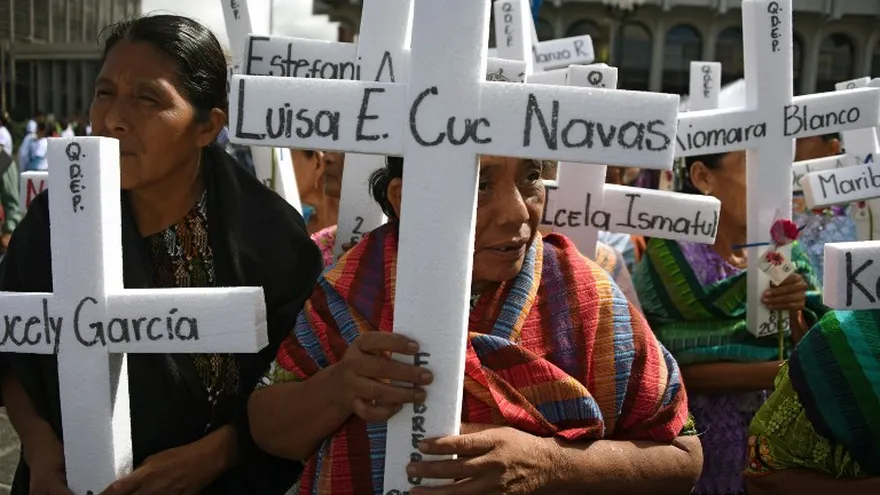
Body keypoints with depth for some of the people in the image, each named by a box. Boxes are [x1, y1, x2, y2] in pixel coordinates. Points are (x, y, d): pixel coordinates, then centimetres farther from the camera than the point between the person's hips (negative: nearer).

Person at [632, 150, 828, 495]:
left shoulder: (786, 257, 5)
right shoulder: (672, 255, -8)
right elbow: (678, 369, -12)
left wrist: (796, 314, -15)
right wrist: (780, 373, -21)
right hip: (701, 434, -4)